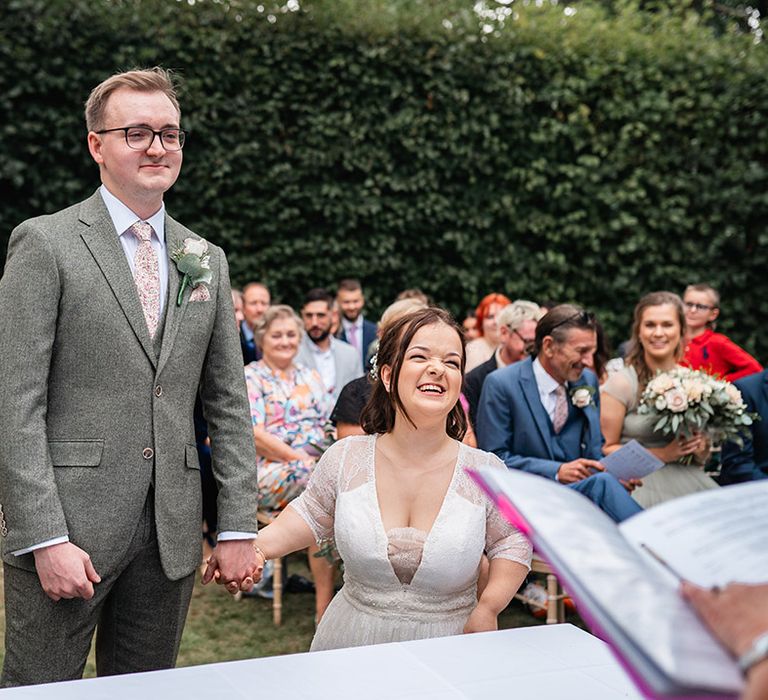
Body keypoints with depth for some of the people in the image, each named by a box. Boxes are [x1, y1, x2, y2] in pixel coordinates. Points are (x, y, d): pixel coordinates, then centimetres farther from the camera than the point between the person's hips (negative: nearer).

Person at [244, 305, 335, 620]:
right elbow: (254, 434, -7)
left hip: (320, 464, 5)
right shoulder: (249, 378, 5)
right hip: (269, 471, -5)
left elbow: (330, 424, 18)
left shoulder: (309, 377, 23)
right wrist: (300, 459, -16)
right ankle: (324, 605, -30)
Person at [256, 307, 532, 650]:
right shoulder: (344, 458, -1)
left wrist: (488, 608, -9)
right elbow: (310, 516, 14)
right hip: (352, 643, 2)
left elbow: (513, 543, 5)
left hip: (446, 652, -2)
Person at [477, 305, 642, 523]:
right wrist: (556, 471, -18)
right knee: (601, 483, -31)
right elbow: (494, 458, -9)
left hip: (581, 488, 5)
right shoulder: (501, 384, -7)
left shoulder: (588, 380, 11)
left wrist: (614, 472, -4)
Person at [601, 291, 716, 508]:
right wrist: (663, 454, -10)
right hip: (639, 482, -4)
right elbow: (606, 450, -5)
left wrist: (700, 448, -4)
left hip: (687, 479, 5)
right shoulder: (621, 384, -6)